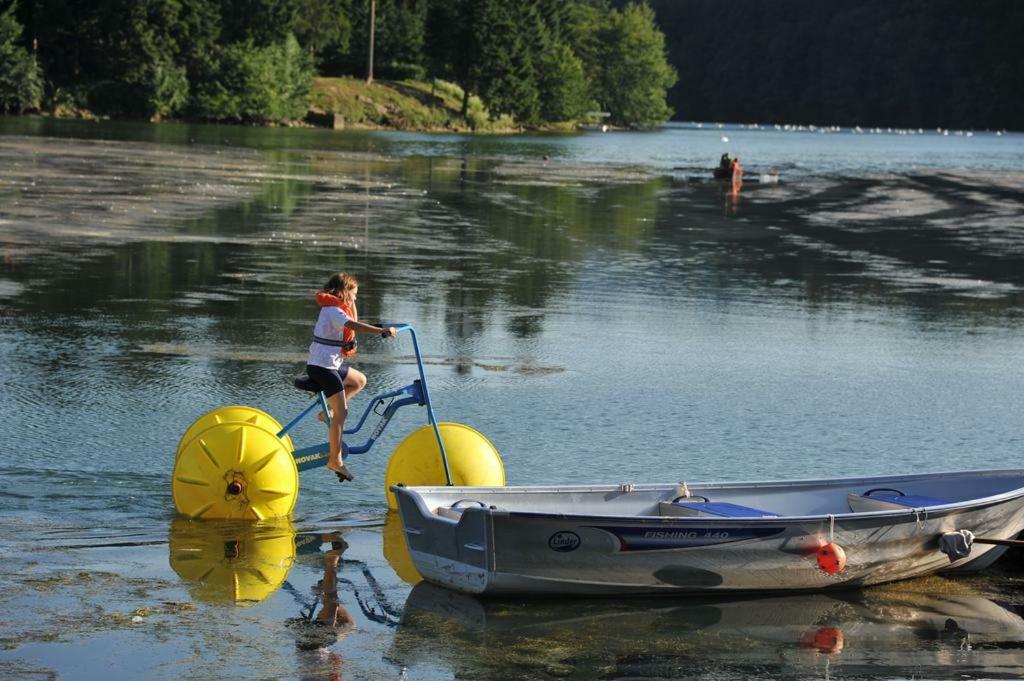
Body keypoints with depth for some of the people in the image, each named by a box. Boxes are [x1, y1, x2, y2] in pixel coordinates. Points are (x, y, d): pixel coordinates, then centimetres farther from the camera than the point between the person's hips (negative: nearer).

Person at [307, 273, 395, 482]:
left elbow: (353, 325, 23)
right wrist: (382, 331, -35)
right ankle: (335, 459, -10)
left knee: (359, 381, 24)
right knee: (342, 412, -11)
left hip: (331, 364, 10)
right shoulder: (333, 310, -17)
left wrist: (351, 303, 12)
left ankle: (330, 409, 16)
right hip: (322, 367, -10)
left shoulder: (334, 309, 15)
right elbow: (354, 326, -31)